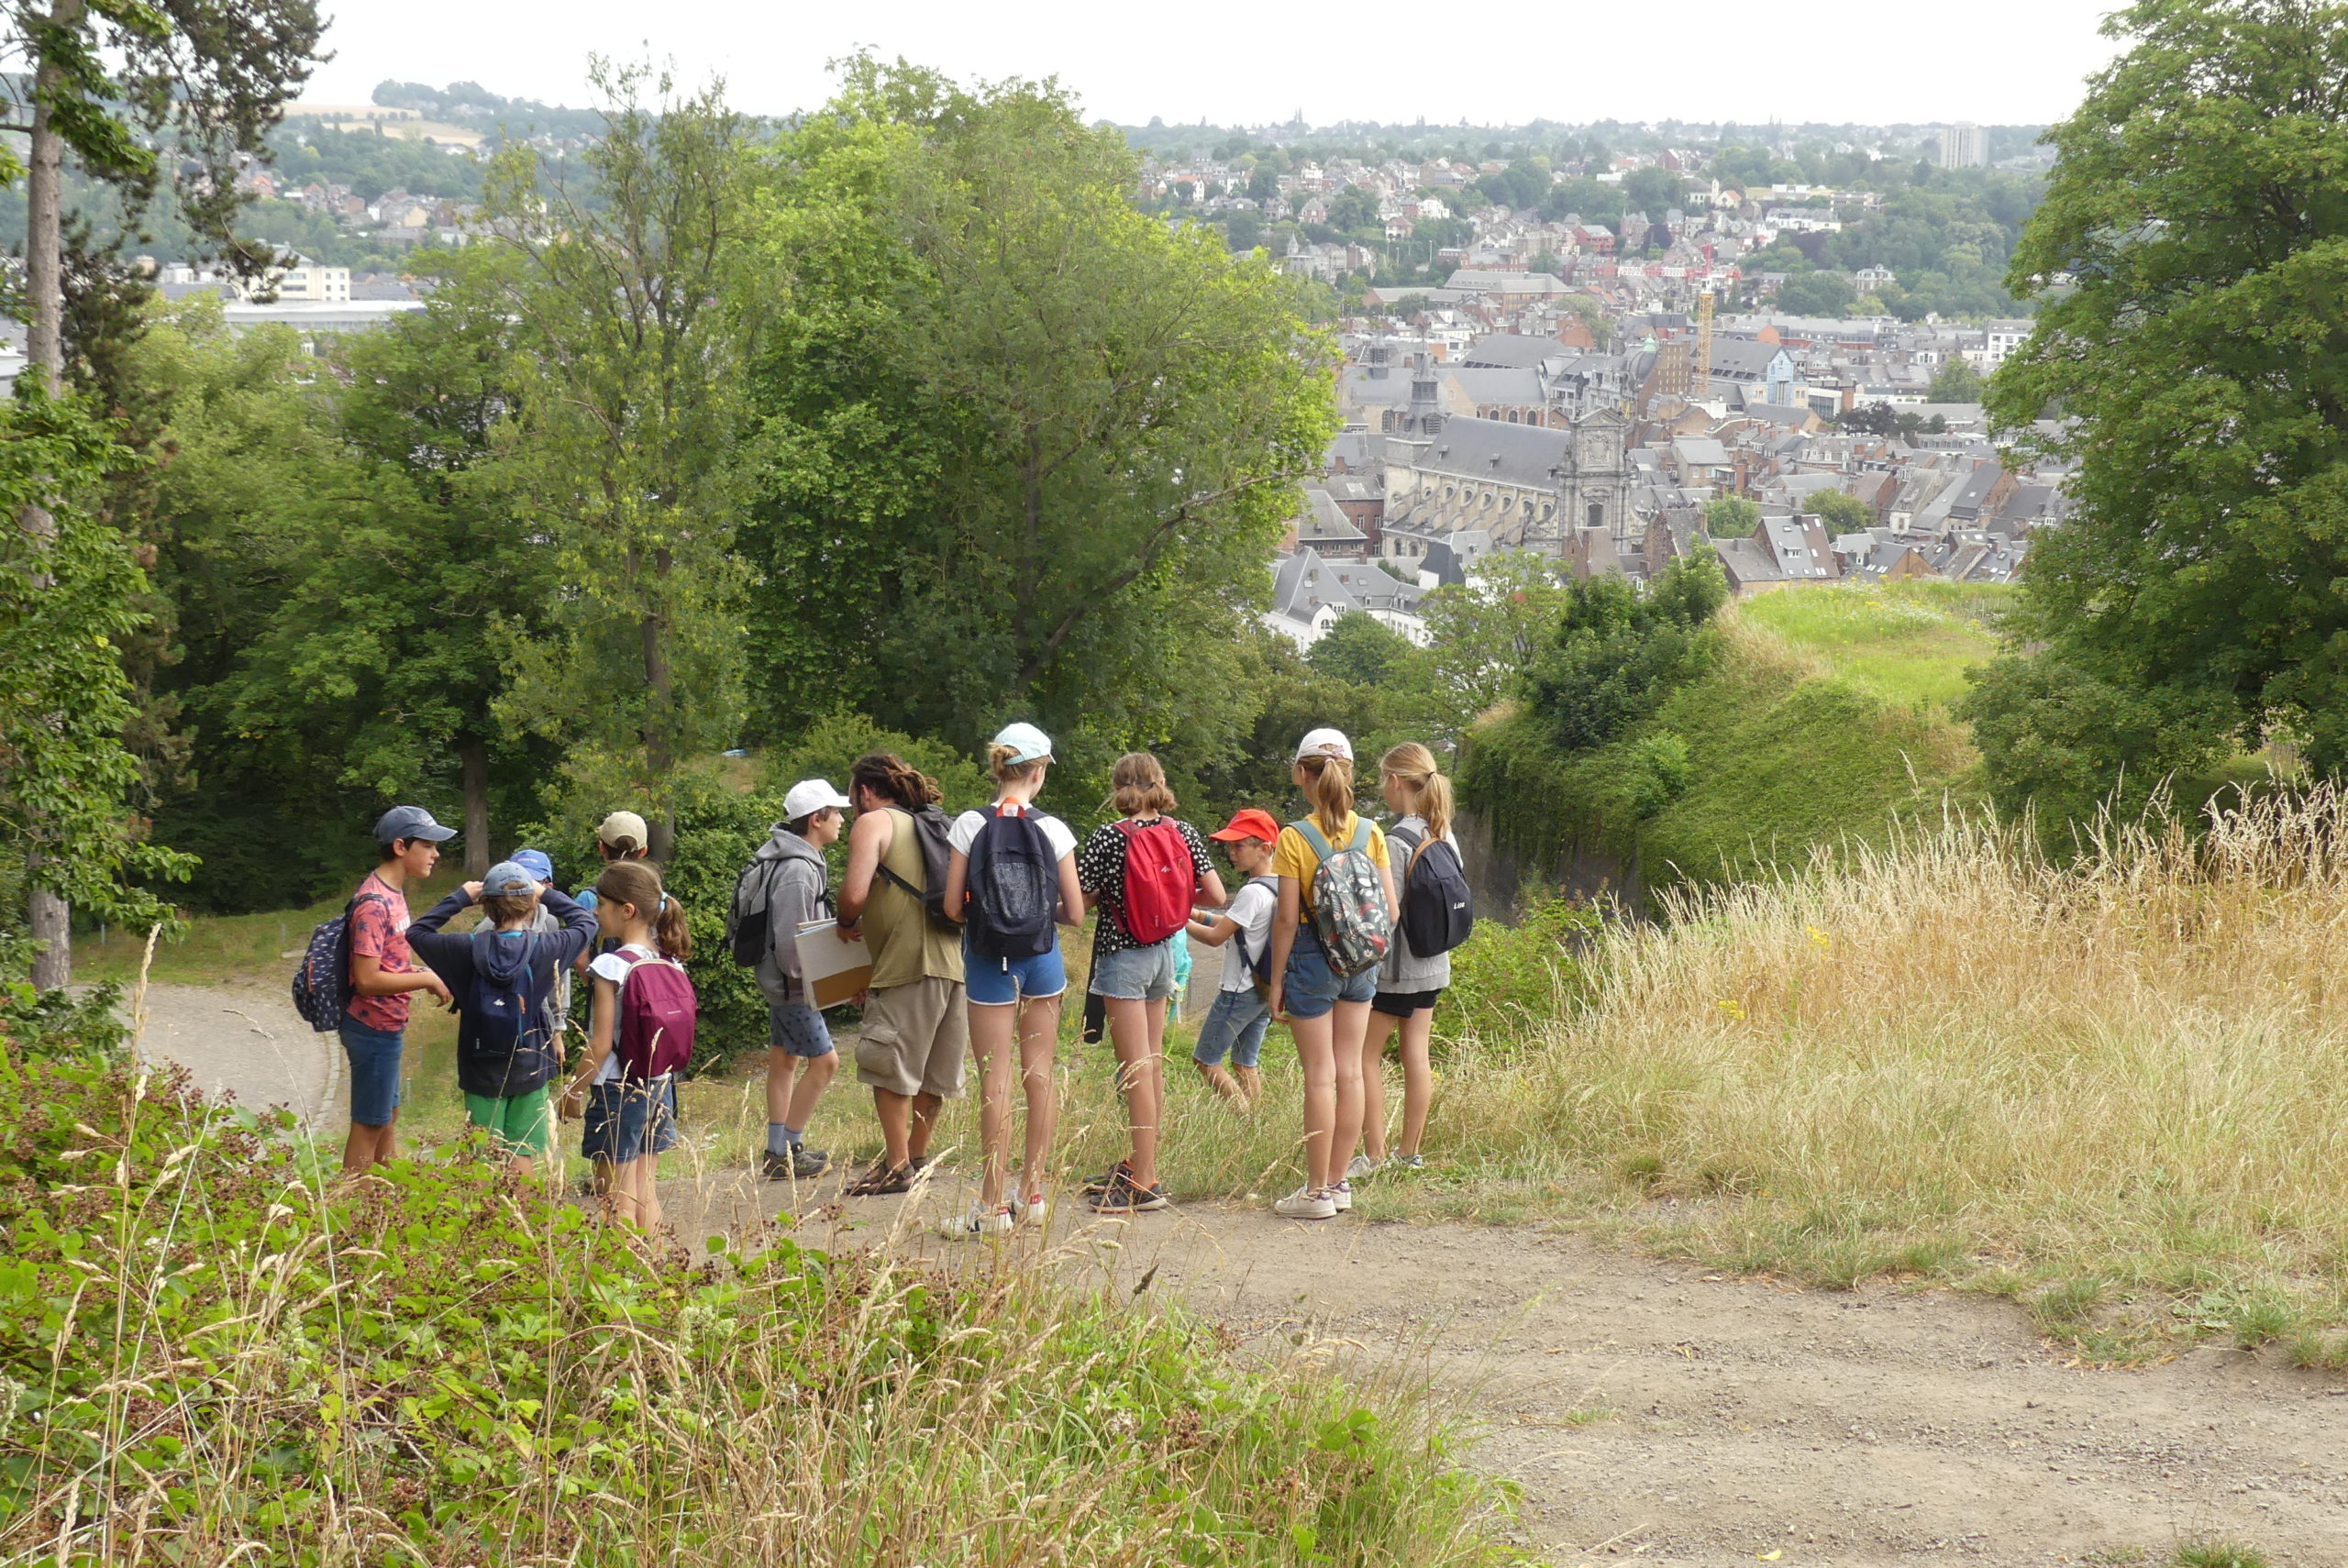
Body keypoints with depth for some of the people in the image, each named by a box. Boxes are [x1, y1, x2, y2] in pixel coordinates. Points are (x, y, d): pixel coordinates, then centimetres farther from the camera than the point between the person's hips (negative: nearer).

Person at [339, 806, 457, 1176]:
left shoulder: (393, 892, 9)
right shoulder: (374, 903, -22)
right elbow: (367, 979, -26)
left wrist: (421, 973, 4)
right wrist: (426, 980, -21)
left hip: (387, 1026, 10)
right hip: (374, 1030, -10)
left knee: (387, 1117, 20)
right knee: (369, 1126, -1)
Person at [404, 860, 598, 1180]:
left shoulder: (469, 949, -12)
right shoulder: (543, 949, -13)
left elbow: (417, 932, 4)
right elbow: (586, 923, 6)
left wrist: (460, 898, 4)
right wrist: (548, 895, 10)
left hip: (481, 1072, 0)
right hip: (529, 1070, 0)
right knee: (521, 1162, 9)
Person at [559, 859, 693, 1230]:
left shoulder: (612, 966, -16)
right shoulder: (668, 962, 3)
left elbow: (601, 1044, -16)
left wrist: (572, 1090, -5)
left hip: (618, 1090, -7)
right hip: (661, 1085, 7)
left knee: (619, 1201, 1)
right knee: (646, 1193, 14)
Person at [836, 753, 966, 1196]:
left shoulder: (873, 823, -1)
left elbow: (854, 894, -15)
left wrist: (847, 925, 7)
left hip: (907, 965, -8)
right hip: (951, 960, 8)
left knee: (887, 1065, -1)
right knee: (931, 1070, 15)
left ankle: (897, 1167, 0)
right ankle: (917, 1157, 25)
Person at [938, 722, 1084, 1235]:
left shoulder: (970, 826, -8)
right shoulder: (1053, 829, -4)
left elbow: (952, 906, -7)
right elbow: (1074, 912, -1)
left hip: (989, 961, -2)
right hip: (1042, 959, 2)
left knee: (995, 1081, -2)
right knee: (1039, 1073, 11)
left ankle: (994, 1205, -1)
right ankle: (1033, 1194, 16)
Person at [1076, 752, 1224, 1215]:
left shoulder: (1109, 838, -15)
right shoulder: (1184, 833, 0)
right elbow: (1216, 895, 1)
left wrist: (1102, 894, 6)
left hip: (1123, 955, -6)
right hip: (1166, 953, 6)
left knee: (1136, 1069, -5)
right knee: (1153, 1062, 16)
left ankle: (1144, 1184, -3)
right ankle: (1142, 1164, 26)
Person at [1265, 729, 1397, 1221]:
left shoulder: (1294, 838, -13)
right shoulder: (1370, 834, 0)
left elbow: (1287, 918, -13)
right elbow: (1389, 911, 2)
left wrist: (1277, 979, -4)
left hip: (1312, 959, -5)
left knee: (1320, 1076, -1)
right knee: (1350, 1072, 11)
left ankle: (1317, 1192, 3)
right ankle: (1339, 1183, 18)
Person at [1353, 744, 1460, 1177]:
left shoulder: (1396, 841, -19)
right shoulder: (1444, 836, 6)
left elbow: (1387, 913, -21)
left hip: (1393, 966, -8)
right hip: (1433, 964, 8)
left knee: (1366, 1055, 1)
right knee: (1416, 1054, 12)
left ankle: (1374, 1153, 1)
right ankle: (1411, 1152, 18)